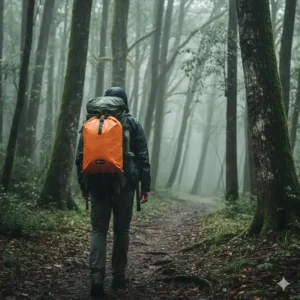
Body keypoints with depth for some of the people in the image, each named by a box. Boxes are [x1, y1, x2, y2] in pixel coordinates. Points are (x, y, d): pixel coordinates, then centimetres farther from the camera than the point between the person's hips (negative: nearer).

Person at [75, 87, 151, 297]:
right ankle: (119, 277, 17)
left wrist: (83, 186, 15)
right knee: (121, 230, 10)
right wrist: (146, 186, 0)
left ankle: (97, 276, -13)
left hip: (98, 185, 1)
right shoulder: (133, 124, 1)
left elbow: (80, 157, 7)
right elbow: (143, 158, -4)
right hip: (124, 185, -1)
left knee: (99, 230, 4)